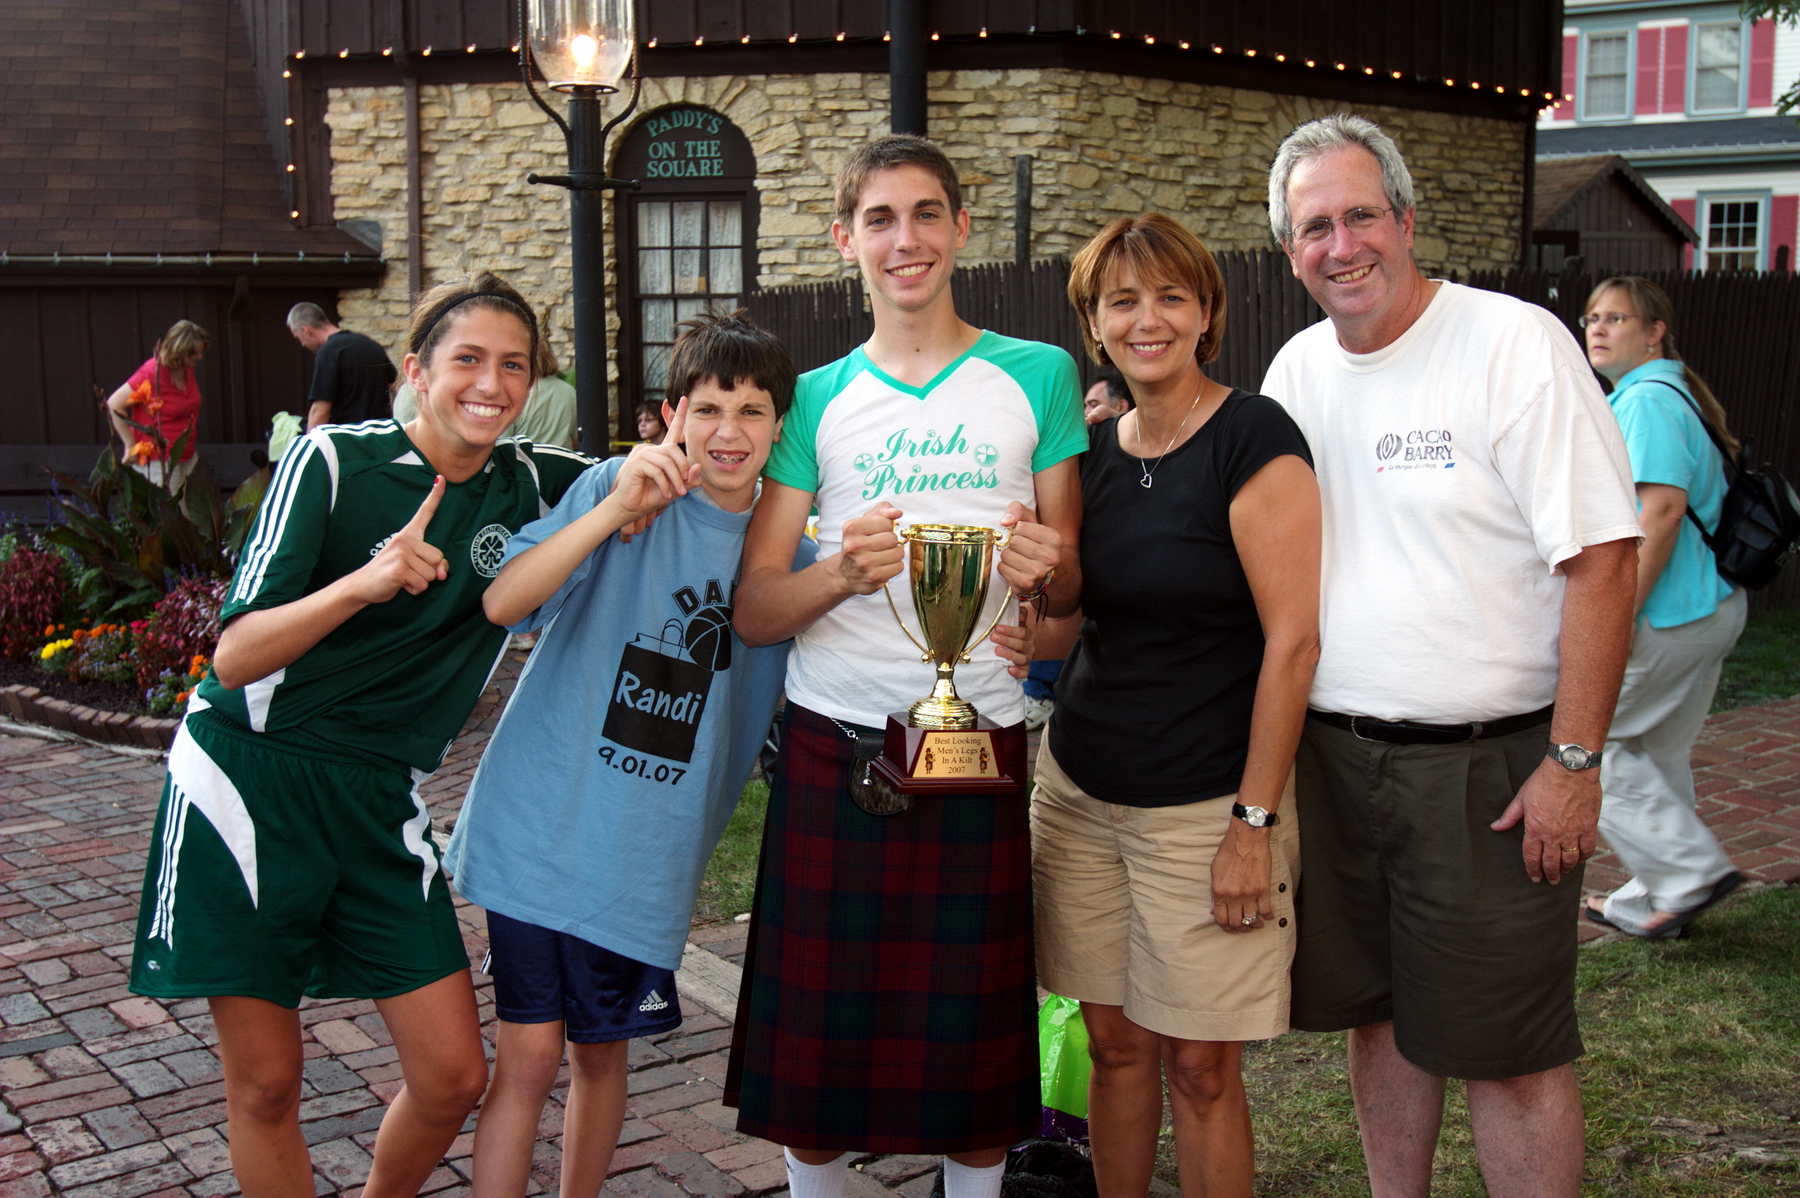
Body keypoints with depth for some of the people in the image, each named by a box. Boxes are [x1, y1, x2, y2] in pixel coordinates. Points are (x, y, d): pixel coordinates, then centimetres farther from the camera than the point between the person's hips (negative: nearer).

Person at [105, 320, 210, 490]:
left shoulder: (188, 369, 6)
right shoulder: (152, 373, -17)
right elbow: (114, 404, -17)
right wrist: (131, 446, -15)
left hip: (187, 459, 8)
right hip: (158, 462, -8)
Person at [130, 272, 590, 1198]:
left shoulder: (530, 483, 3)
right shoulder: (335, 461, -11)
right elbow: (235, 658, -15)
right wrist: (364, 581, -34)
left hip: (381, 799, 4)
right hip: (250, 782, -4)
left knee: (453, 1077, 2)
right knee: (265, 1084, 2)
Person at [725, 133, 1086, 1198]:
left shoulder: (1038, 377, 6)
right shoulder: (818, 400, 7)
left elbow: (1071, 587, 8)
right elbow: (752, 610, 2)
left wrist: (1048, 568, -15)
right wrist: (843, 570, -18)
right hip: (833, 748, 1)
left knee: (974, 1044, 7)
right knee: (817, 1039, 6)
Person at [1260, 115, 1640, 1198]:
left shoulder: (1517, 345, -11)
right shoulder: (1298, 370, 8)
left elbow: (1602, 561, -14)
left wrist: (1574, 760, -17)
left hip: (1491, 764, -6)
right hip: (1332, 755, 6)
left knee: (1509, 1051, 2)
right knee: (1379, 1011, 16)